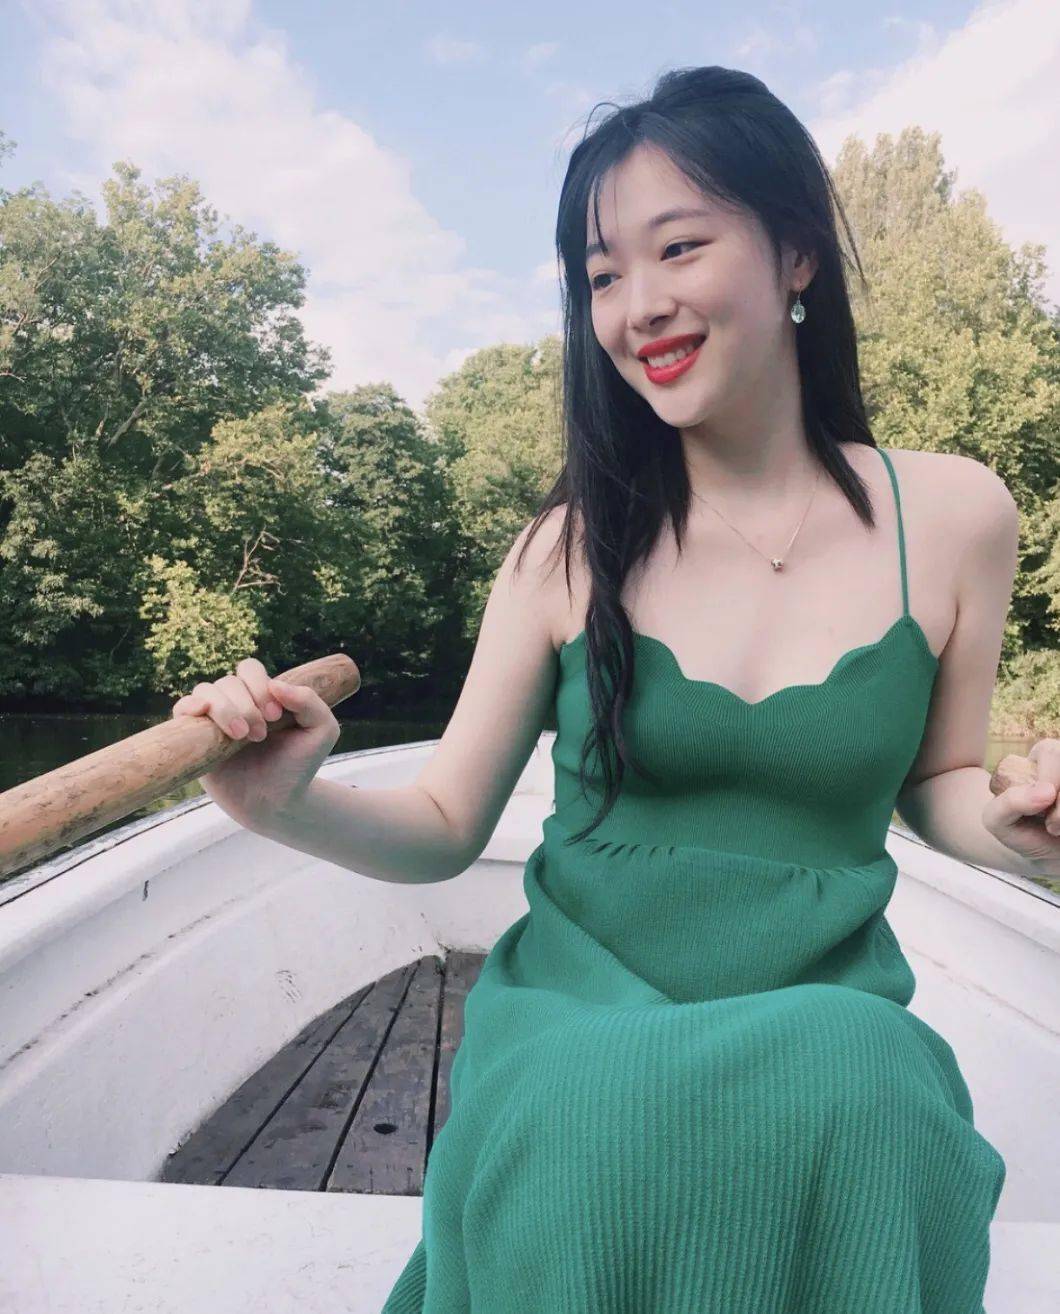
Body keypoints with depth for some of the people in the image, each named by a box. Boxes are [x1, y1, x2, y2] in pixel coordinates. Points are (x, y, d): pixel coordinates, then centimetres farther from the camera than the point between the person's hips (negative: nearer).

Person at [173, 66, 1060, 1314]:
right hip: (575, 1017, 0)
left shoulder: (952, 515, -2)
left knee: (854, 1085, -32)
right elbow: (444, 827, -1)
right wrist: (294, 806, -20)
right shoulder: (574, 545, -5)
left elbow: (935, 782, 12)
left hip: (828, 1024, 1)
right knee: (589, 1119, -33)